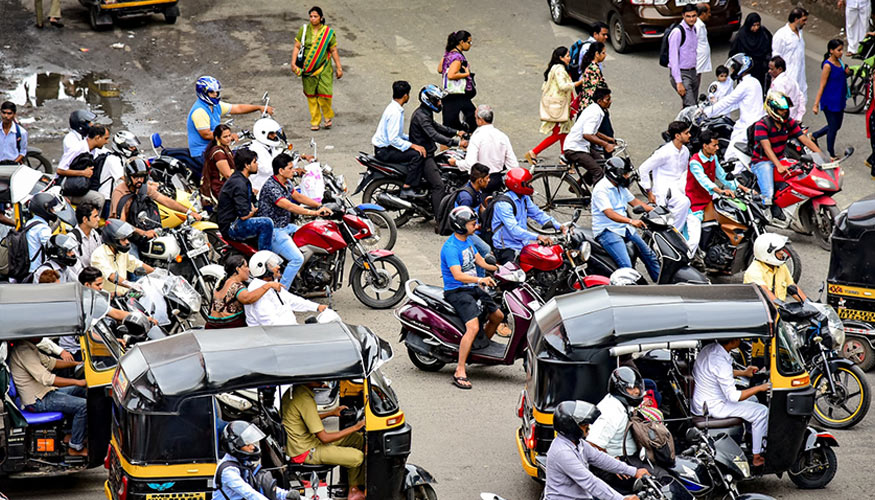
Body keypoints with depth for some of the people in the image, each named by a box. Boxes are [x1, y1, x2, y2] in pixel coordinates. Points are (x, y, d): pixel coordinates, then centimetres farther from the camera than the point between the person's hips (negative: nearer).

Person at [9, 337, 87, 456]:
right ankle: (75, 447, -7)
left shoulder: (29, 347, 8)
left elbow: (49, 362, 20)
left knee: (81, 390, 19)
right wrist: (77, 382, -31)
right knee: (83, 406, -19)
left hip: (44, 392, 11)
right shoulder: (23, 351, -25)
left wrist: (76, 363, 13)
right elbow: (46, 378, -31)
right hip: (37, 401, -11)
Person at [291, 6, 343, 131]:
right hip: (308, 68, 1)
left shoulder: (328, 32, -1)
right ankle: (315, 122, 15)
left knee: (325, 94, -10)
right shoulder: (304, 30, 1)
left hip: (324, 68, -1)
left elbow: (333, 51, 4)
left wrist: (339, 68, 3)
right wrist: (293, 63, -6)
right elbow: (296, 47, 4)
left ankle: (328, 117, 16)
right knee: (311, 95, 3)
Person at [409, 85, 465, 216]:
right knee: (438, 185, -14)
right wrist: (457, 142, -34)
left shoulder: (425, 113, 11)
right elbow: (434, 135, -31)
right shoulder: (421, 116, -22)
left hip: (427, 154, 11)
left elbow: (436, 126, 26)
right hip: (423, 156, -11)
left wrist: (456, 132, 18)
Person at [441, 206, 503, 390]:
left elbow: (480, 261, 14)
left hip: (473, 288, 10)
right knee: (473, 327, -27)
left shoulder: (467, 241, 10)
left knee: (498, 316, 20)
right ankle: (459, 372, -26)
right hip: (457, 292, -10)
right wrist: (480, 280, -42)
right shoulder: (450, 247, -21)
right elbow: (458, 275, -30)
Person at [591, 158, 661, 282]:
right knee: (626, 265, -26)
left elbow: (634, 201, 22)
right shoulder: (601, 189, -17)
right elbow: (609, 213, -29)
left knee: (649, 255, 12)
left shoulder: (620, 187, 13)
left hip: (623, 228, 10)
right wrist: (630, 221, -42)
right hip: (607, 231, -10)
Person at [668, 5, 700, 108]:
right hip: (681, 74, -8)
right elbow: (673, 58, -18)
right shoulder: (677, 32, -16)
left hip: (693, 72, 8)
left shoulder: (694, 29, 10)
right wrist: (679, 82, -22)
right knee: (691, 107, -18)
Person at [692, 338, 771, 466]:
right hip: (713, 407, -10)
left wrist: (743, 373, 16)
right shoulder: (720, 361, -29)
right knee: (762, 412, -7)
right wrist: (759, 388, -17)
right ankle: (757, 457, -1)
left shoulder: (709, 349, 0)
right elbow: (733, 396, -25)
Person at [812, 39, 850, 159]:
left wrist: (846, 73, -2)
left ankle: (813, 136, 37)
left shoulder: (839, 62, 5)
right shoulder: (827, 66, -18)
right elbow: (822, 86, -17)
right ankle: (831, 154, 18)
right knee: (833, 127, 2)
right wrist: (816, 104, -17)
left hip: (839, 101, 8)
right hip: (829, 101, -8)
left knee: (837, 126, 18)